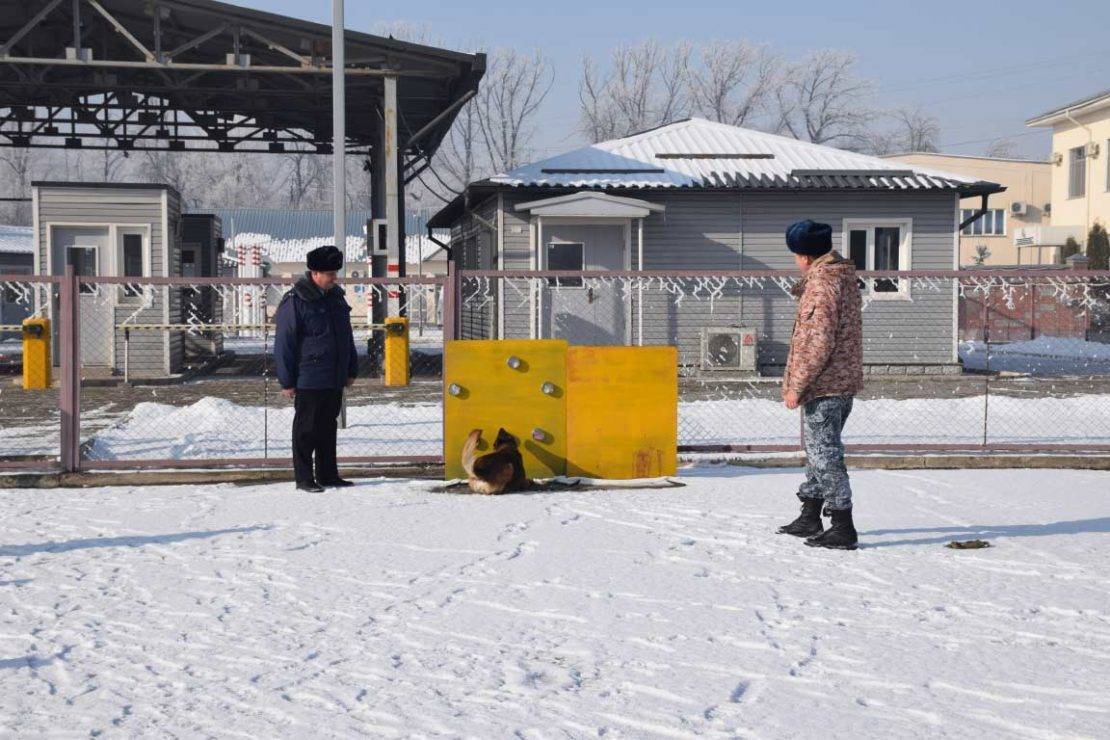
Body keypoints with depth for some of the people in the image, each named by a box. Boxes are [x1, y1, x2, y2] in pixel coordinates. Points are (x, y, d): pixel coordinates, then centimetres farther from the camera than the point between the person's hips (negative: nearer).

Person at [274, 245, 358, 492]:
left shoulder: (336, 297, 11)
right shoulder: (294, 302, -11)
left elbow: (347, 337, 21)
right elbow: (283, 344, -10)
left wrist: (351, 370, 18)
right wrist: (286, 381, -11)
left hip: (335, 379, 7)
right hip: (308, 381, -7)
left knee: (328, 427, 13)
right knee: (306, 429, 0)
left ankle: (328, 475, 20)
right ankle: (304, 478, 6)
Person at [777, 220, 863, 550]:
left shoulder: (822, 282, -18)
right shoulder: (844, 275, 13)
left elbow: (819, 343, -23)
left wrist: (797, 385, -20)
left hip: (823, 385, -10)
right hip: (844, 382, 10)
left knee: (825, 454, -5)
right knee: (819, 449, 19)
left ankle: (843, 528, -3)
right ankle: (810, 517, 30)